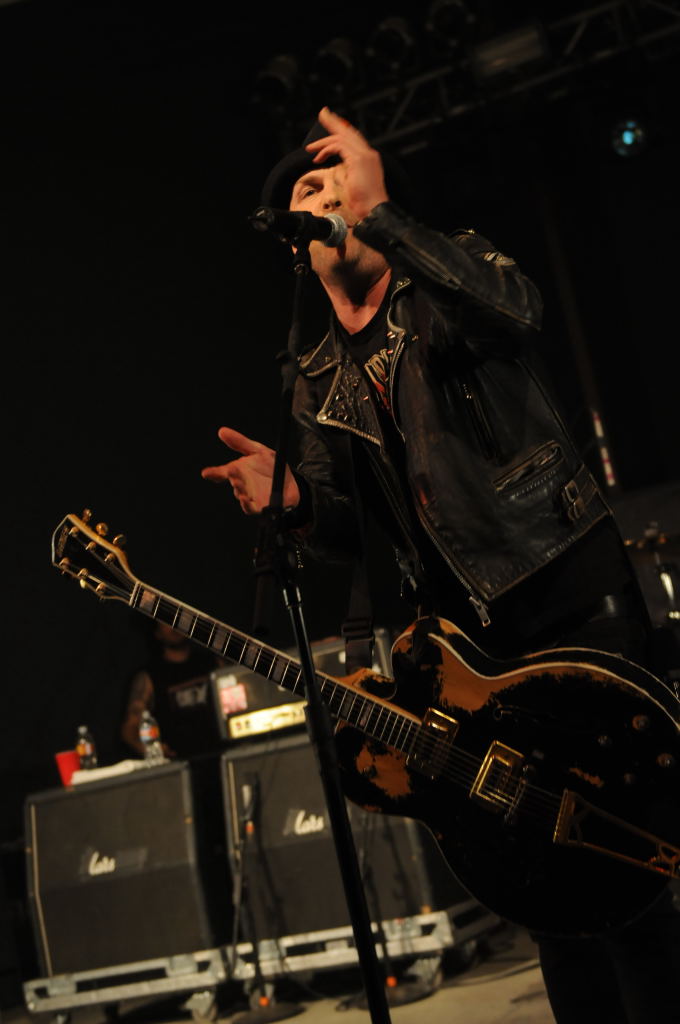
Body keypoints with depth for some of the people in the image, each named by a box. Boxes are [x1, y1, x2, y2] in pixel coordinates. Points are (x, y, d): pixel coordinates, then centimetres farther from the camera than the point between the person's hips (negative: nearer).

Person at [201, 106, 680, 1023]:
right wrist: (291, 500, -13)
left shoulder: (451, 277, 1)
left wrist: (378, 210, -29)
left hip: (571, 587, -5)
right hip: (465, 632, 5)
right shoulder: (320, 386, 15)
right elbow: (342, 531, 10)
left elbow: (514, 310, -25)